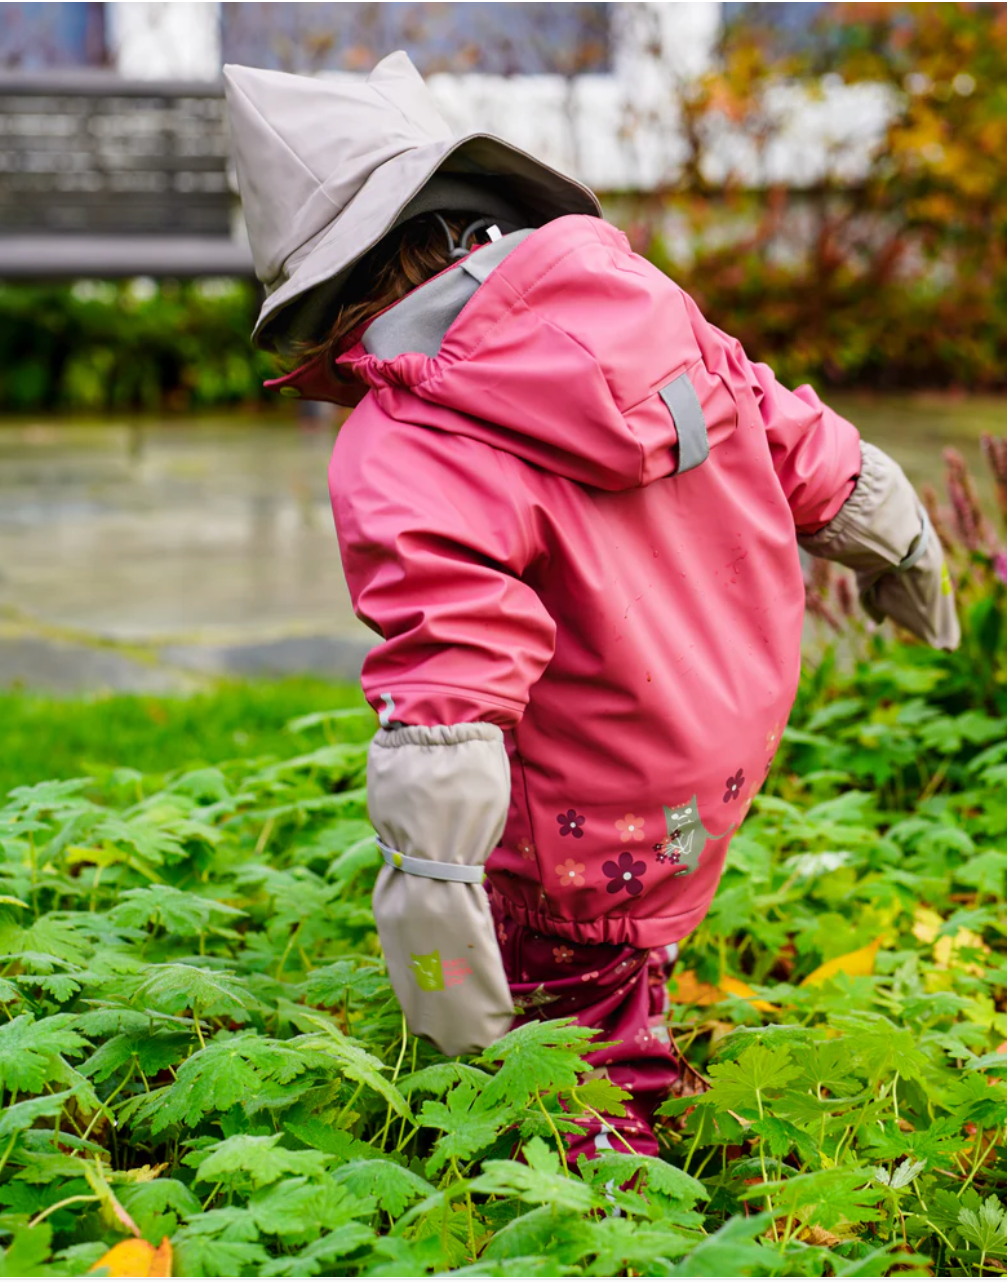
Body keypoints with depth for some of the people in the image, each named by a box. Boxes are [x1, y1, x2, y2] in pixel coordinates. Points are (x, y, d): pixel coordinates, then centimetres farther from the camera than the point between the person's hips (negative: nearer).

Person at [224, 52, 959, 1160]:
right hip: (744, 723, 8)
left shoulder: (399, 460, -24)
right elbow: (792, 441, 7)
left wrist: (431, 903, -28)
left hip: (604, 822, -7)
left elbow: (448, 694, -31)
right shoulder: (629, 291, -5)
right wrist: (900, 551, 24)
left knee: (579, 1001, 13)